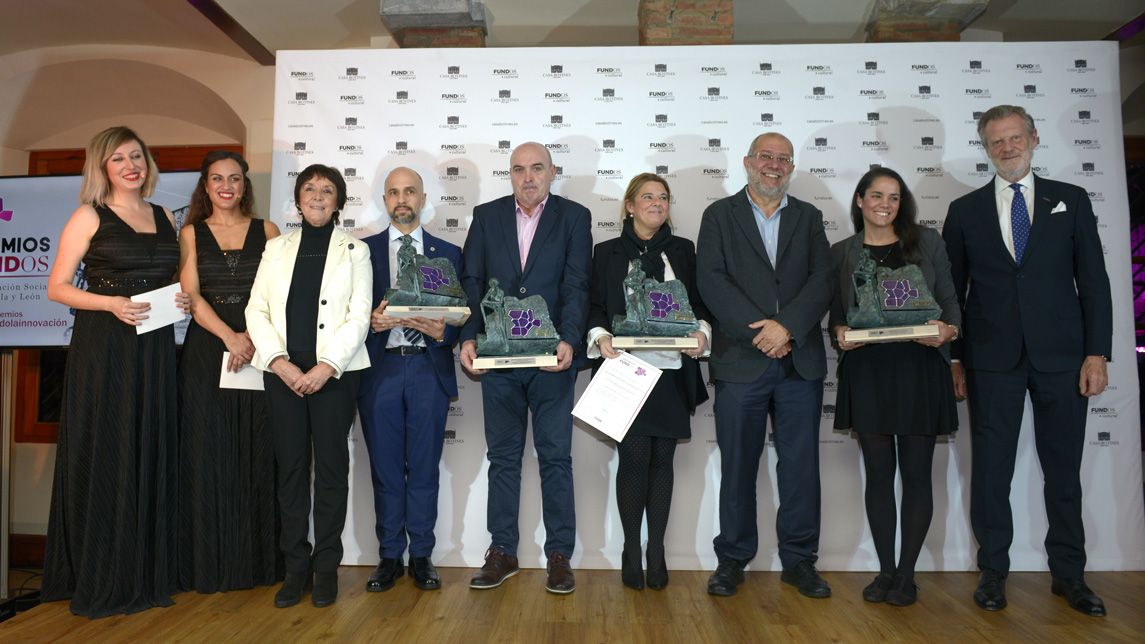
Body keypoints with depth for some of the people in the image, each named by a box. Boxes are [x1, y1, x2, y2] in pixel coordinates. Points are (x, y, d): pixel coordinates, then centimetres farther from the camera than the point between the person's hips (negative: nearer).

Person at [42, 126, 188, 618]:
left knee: (151, 453, 7)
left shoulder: (164, 217, 14)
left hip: (155, 348, 4)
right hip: (103, 348, -4)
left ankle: (147, 572, 19)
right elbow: (57, 288, -3)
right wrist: (112, 303, -17)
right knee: (102, 457, 0)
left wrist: (183, 299, 1)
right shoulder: (90, 217, 0)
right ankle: (99, 579, 13)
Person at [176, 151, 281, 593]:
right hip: (206, 351, 0)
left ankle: (257, 560, 12)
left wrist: (252, 337, -13)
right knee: (208, 452, 1)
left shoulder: (267, 232, 9)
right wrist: (229, 338, -14)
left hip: (259, 351, 0)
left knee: (256, 452, 2)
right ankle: (210, 563, 11)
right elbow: (191, 296, -1)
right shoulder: (191, 234, 10)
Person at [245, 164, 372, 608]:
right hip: (283, 372, 2)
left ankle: (326, 566, 12)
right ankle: (295, 566, 15)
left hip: (334, 371, -2)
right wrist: (280, 363, -7)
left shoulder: (354, 250, 7)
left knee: (331, 467, 1)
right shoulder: (276, 247, 14)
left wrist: (327, 366, -13)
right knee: (290, 467, 4)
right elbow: (256, 310, 7)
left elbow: (359, 316, -2)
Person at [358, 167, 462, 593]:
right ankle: (390, 556, 19)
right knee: (385, 468, 6)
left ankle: (421, 556, 17)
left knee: (424, 467, 5)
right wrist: (371, 322, -15)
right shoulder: (364, 250, 10)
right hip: (380, 368, 0)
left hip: (429, 370, 0)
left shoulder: (448, 253, 11)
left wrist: (443, 331, -14)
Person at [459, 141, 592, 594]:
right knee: (502, 457, 10)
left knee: (556, 456, 4)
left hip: (552, 357, -2)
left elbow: (576, 286, -5)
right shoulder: (486, 216, 10)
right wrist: (468, 339, -8)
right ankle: (502, 552, 22)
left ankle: (559, 556, 15)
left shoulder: (574, 217, 4)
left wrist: (568, 341, -19)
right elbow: (472, 282, 5)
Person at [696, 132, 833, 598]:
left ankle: (799, 560, 21)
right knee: (737, 466, 5)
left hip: (800, 361, 2)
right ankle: (732, 559, 18)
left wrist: (787, 326, -13)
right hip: (740, 361, -2)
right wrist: (758, 331, -13)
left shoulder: (808, 217, 14)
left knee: (801, 466, 7)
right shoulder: (719, 215, 7)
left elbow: (822, 279, 2)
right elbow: (710, 280, -5)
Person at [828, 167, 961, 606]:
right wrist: (839, 333, -11)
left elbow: (949, 300, 7)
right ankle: (885, 570, 18)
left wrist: (948, 330, -13)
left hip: (919, 368, -1)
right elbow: (836, 314, 11)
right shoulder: (841, 253, 9)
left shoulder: (927, 242, 7)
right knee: (878, 474, 6)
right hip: (867, 370, 1)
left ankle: (907, 573, 17)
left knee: (916, 473, 4)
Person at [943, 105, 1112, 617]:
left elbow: (1093, 280, 4)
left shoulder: (1071, 200, 8)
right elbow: (952, 290, 6)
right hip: (992, 359, 0)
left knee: (1064, 469, 8)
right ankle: (993, 571, 17)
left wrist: (1097, 354, -3)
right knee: (991, 470, 4)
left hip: (1061, 356, 1)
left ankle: (1068, 574, 23)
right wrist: (955, 359, 2)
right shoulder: (965, 211, 7)